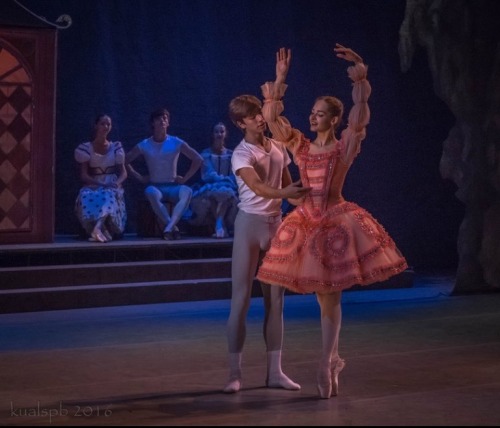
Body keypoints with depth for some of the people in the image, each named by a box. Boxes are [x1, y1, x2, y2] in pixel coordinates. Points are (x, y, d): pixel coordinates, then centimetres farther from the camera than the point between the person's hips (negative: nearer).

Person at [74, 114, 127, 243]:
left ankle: (97, 228, -63)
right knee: (86, 196, -38)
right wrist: (101, 184, -18)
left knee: (108, 195, -38)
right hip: (93, 186, 0)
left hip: (112, 187, 0)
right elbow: (83, 175, -2)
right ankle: (103, 232, -54)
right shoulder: (85, 148, 6)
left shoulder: (116, 147, 13)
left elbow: (123, 172, 9)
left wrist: (117, 183, -15)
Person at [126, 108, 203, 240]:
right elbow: (125, 161, 12)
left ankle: (168, 228, -50)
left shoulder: (177, 143, 5)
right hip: (154, 186, 0)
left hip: (173, 186, 1)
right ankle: (174, 228, -42)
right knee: (151, 192, -40)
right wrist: (139, 177, 2)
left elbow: (198, 159, 9)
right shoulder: (144, 145, 5)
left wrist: (185, 178, 2)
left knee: (187, 191, -36)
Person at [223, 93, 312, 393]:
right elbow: (258, 188, -30)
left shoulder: (279, 147, 6)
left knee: (275, 299, 7)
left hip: (276, 223, 6)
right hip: (250, 224, -6)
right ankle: (235, 373, 3)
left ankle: (275, 371, 13)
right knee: (241, 299, -3)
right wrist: (285, 192, -46)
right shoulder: (241, 154, -13)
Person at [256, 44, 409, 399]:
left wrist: (360, 79, -27)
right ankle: (334, 359, 21)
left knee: (330, 295, -4)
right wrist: (280, 79, -3)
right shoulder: (301, 145, 7)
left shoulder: (345, 146, -4)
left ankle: (326, 363, 0)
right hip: (306, 222, 4)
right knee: (324, 296, 10)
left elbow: (360, 115, -18)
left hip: (337, 221, -4)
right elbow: (271, 118, 2)